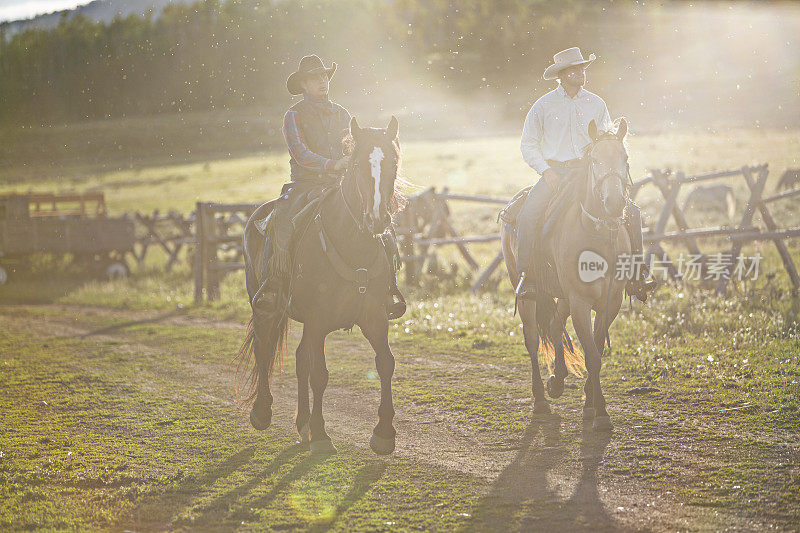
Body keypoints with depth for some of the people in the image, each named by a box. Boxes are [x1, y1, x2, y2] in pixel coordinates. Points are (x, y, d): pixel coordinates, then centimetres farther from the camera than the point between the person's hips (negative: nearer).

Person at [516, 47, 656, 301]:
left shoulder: (596, 103, 10)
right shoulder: (543, 105, 3)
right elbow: (528, 144, 6)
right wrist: (546, 170, -9)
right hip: (554, 173, -2)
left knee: (631, 211, -15)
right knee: (527, 215, -28)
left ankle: (637, 274, -7)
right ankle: (525, 275, -18)